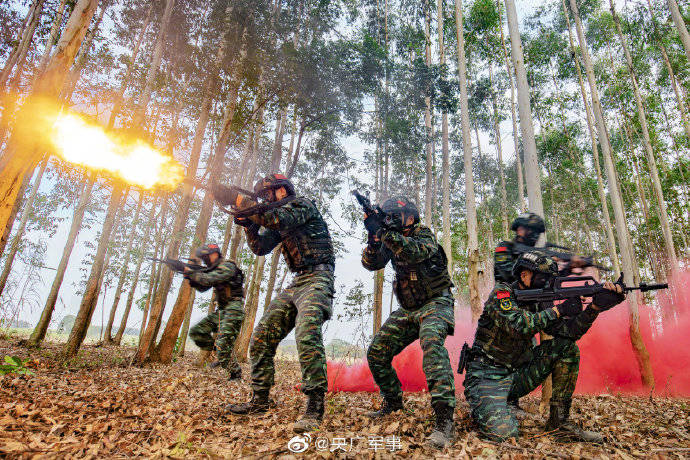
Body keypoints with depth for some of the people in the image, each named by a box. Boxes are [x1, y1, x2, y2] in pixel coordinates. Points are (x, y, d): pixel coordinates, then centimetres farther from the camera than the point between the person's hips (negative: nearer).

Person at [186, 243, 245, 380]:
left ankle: (236, 374, -1)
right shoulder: (214, 269, 18)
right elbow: (202, 287, 18)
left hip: (233, 309, -10)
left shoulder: (227, 266, -12)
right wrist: (190, 277, 1)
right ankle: (221, 355, 12)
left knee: (223, 343, -15)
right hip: (221, 311, 10)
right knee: (196, 332, 5)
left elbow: (209, 280, -24)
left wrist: (191, 273, -10)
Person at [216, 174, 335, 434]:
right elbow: (261, 248, 17)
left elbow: (278, 220, -22)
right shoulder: (277, 217, 22)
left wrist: (241, 201, -15)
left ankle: (315, 408, -24)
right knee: (262, 337, 4)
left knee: (307, 334, -28)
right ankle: (259, 401, 16)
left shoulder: (302, 205, -2)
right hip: (296, 283, 9)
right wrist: (247, 223, 2)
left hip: (317, 278, -9)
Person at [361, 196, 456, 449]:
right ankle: (393, 401, 25)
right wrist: (374, 237, -23)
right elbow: (370, 263, -7)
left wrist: (386, 231, -40)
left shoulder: (424, 234, -12)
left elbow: (415, 253, -34)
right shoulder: (390, 240, 6)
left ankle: (444, 417, -38)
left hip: (435, 304, -6)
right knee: (376, 353, 2)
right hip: (407, 310, 7)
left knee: (431, 342, -36)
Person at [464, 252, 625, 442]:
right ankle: (481, 407, 8)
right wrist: (558, 309, -22)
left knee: (567, 347, -7)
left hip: (518, 375, 7)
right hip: (487, 376, -7)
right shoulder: (502, 292, -12)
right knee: (502, 432, -29)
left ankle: (559, 421, -1)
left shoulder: (538, 304, 8)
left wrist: (596, 306, -18)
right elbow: (518, 325, -29)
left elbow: (569, 331, -4)